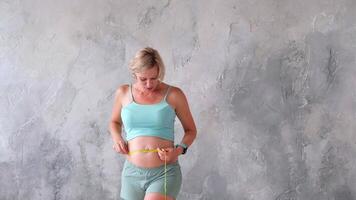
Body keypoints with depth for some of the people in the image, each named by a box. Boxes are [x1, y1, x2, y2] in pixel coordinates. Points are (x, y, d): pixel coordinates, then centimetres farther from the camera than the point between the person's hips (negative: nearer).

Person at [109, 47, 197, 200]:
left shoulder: (173, 95, -3)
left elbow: (191, 130, 9)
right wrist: (116, 138, 3)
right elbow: (115, 122, 24)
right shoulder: (123, 93, 4)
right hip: (132, 173, 3)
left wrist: (179, 150, -9)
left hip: (165, 173, -3)